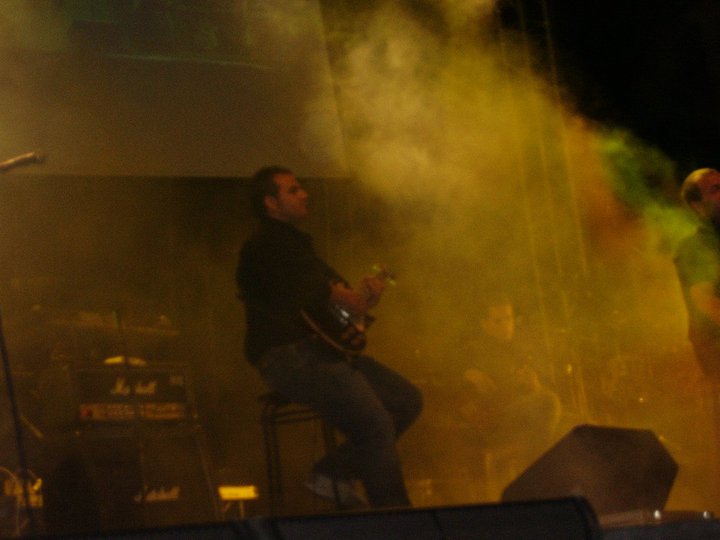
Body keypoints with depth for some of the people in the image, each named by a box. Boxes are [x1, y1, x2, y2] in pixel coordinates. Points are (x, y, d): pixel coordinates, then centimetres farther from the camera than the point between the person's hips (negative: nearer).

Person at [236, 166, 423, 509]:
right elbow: (296, 292, -24)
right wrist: (336, 295, -16)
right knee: (376, 423, -20)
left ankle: (334, 473, 5)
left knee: (407, 400, 5)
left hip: (321, 349, 10)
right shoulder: (263, 246, -4)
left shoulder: (297, 244, 27)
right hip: (289, 355, -10)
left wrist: (362, 298, 12)